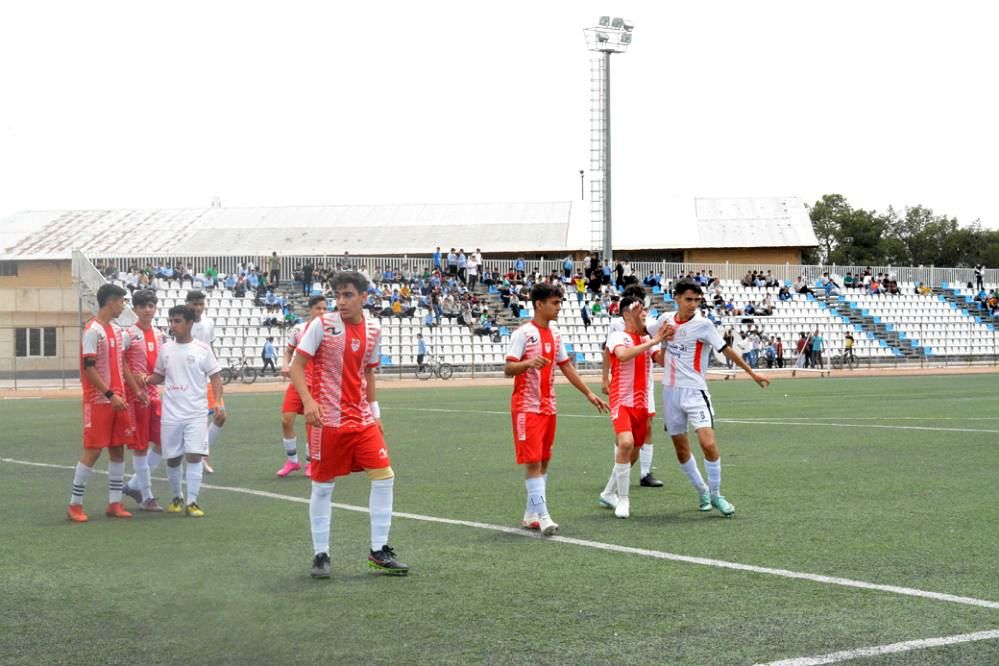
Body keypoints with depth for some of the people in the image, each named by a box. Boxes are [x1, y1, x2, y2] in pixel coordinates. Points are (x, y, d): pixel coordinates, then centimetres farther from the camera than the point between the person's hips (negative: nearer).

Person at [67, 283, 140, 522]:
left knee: (118, 449, 7)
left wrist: (136, 390, 13)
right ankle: (75, 505, 3)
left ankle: (114, 503, 12)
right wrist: (110, 394, -19)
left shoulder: (117, 330, 13)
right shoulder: (93, 331, -13)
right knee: (93, 451, -6)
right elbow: (88, 368, -16)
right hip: (98, 401, -8)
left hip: (117, 400, 8)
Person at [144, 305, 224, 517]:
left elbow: (215, 376, -1)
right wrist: (146, 380, -5)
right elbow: (159, 376, 17)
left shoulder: (203, 349, -3)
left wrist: (219, 401, -13)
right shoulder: (165, 349, 7)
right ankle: (177, 497, 29)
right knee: (172, 459, 9)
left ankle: (191, 502, -5)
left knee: (194, 456, -11)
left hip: (195, 414, -3)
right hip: (171, 415, 3)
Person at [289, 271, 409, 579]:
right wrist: (308, 401, -23)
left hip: (362, 420, 5)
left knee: (384, 477, -2)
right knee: (323, 486, 3)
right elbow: (296, 365, -9)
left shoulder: (373, 329, 6)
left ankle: (379, 551, 9)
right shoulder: (322, 325, -9)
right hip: (328, 419, -4)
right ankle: (321, 555, 15)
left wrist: (375, 412, 16)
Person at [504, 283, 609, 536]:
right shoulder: (523, 334, -11)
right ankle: (542, 516, -14)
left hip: (548, 407, 8)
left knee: (543, 461, 8)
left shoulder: (555, 334, 11)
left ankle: (531, 514, 15)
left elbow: (566, 367, 20)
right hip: (527, 407, -8)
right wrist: (529, 363, -35)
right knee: (532, 462, -10)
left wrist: (589, 394, 18)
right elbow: (508, 369, -15)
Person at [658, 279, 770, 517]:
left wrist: (752, 373, -6)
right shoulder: (666, 320, 4)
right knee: (681, 449, 9)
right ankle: (702, 491, 28)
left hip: (695, 391, -4)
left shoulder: (702, 325, -9)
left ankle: (715, 495, -3)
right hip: (670, 390, 4)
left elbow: (727, 350, -7)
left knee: (708, 444, -19)